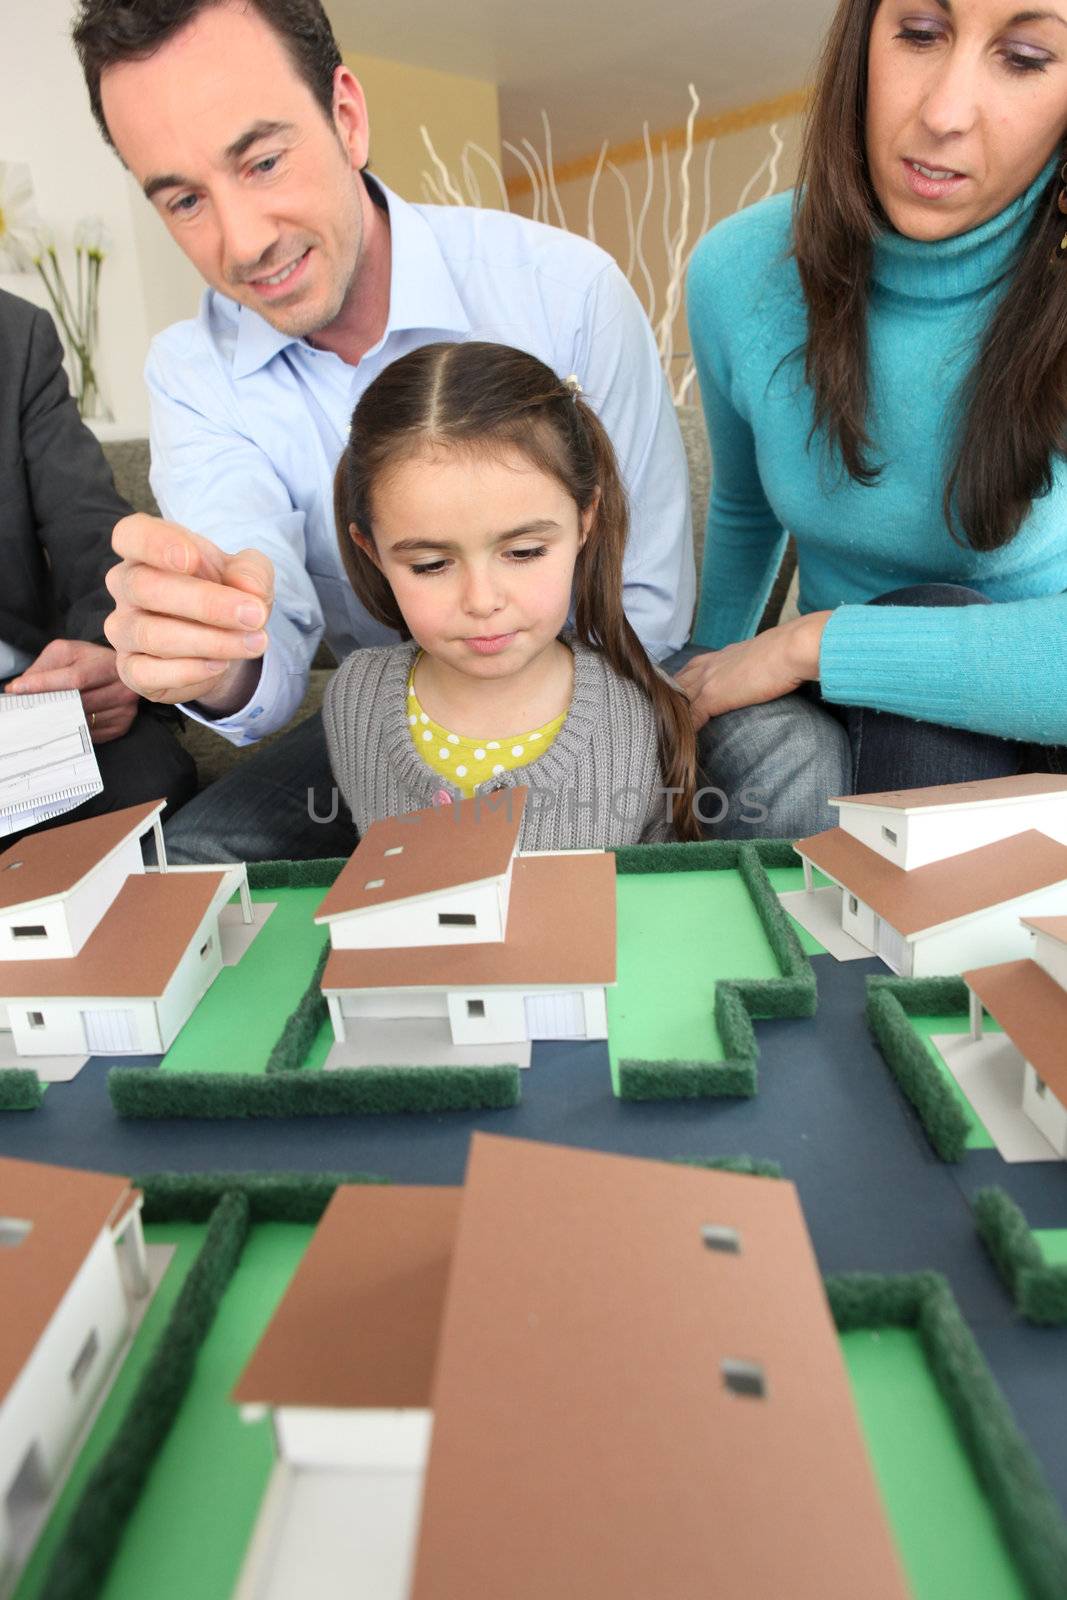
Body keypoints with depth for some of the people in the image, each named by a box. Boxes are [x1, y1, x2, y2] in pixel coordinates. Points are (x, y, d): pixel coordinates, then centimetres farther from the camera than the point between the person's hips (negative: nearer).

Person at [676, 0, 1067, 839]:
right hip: (843, 732, 1)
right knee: (780, 764, -32)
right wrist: (704, 683, 21)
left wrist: (813, 641, -29)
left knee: (926, 617, -32)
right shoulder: (739, 272, -9)